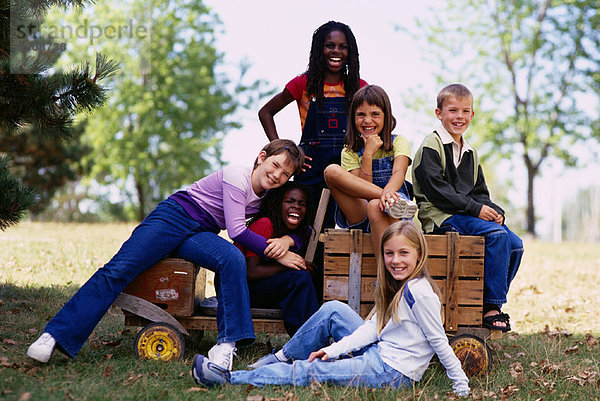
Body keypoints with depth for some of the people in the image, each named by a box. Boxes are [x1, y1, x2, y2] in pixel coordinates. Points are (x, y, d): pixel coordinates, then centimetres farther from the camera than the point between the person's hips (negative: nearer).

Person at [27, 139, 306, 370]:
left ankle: (227, 343, -30)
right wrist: (276, 254, -16)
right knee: (118, 269, -20)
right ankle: (54, 335, -21)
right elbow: (236, 230, -16)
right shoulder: (237, 176, -11)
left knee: (234, 259, -29)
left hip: (200, 236, 5)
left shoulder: (268, 198, 10)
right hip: (173, 216, -5)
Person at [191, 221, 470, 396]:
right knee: (332, 310, 8)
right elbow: (372, 327, 4)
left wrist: (461, 387, -15)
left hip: (393, 372, -9)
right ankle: (284, 358, 15)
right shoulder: (395, 287, 10)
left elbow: (438, 341, -16)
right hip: (380, 354, 9)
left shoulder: (418, 291, -18)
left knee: (312, 372, -11)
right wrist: (335, 350, -7)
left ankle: (230, 379, -8)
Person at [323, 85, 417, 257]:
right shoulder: (350, 151, 12)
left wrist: (388, 191, -35)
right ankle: (393, 202, -31)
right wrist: (368, 153, -9)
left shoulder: (398, 142, 9)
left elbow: (399, 173, -12)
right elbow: (360, 187, -1)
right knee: (332, 171, -21)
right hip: (360, 215, 2)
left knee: (375, 206, -39)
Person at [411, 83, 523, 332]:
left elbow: (479, 192, 20)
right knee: (497, 234, -27)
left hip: (469, 215, 8)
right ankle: (492, 307, -22)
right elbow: (437, 191, -14)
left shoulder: (470, 153, 22)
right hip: (440, 218, -8)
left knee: (515, 245, -9)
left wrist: (493, 210, -3)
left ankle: (490, 305, -2)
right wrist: (476, 209, -18)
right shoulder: (431, 147, -4)